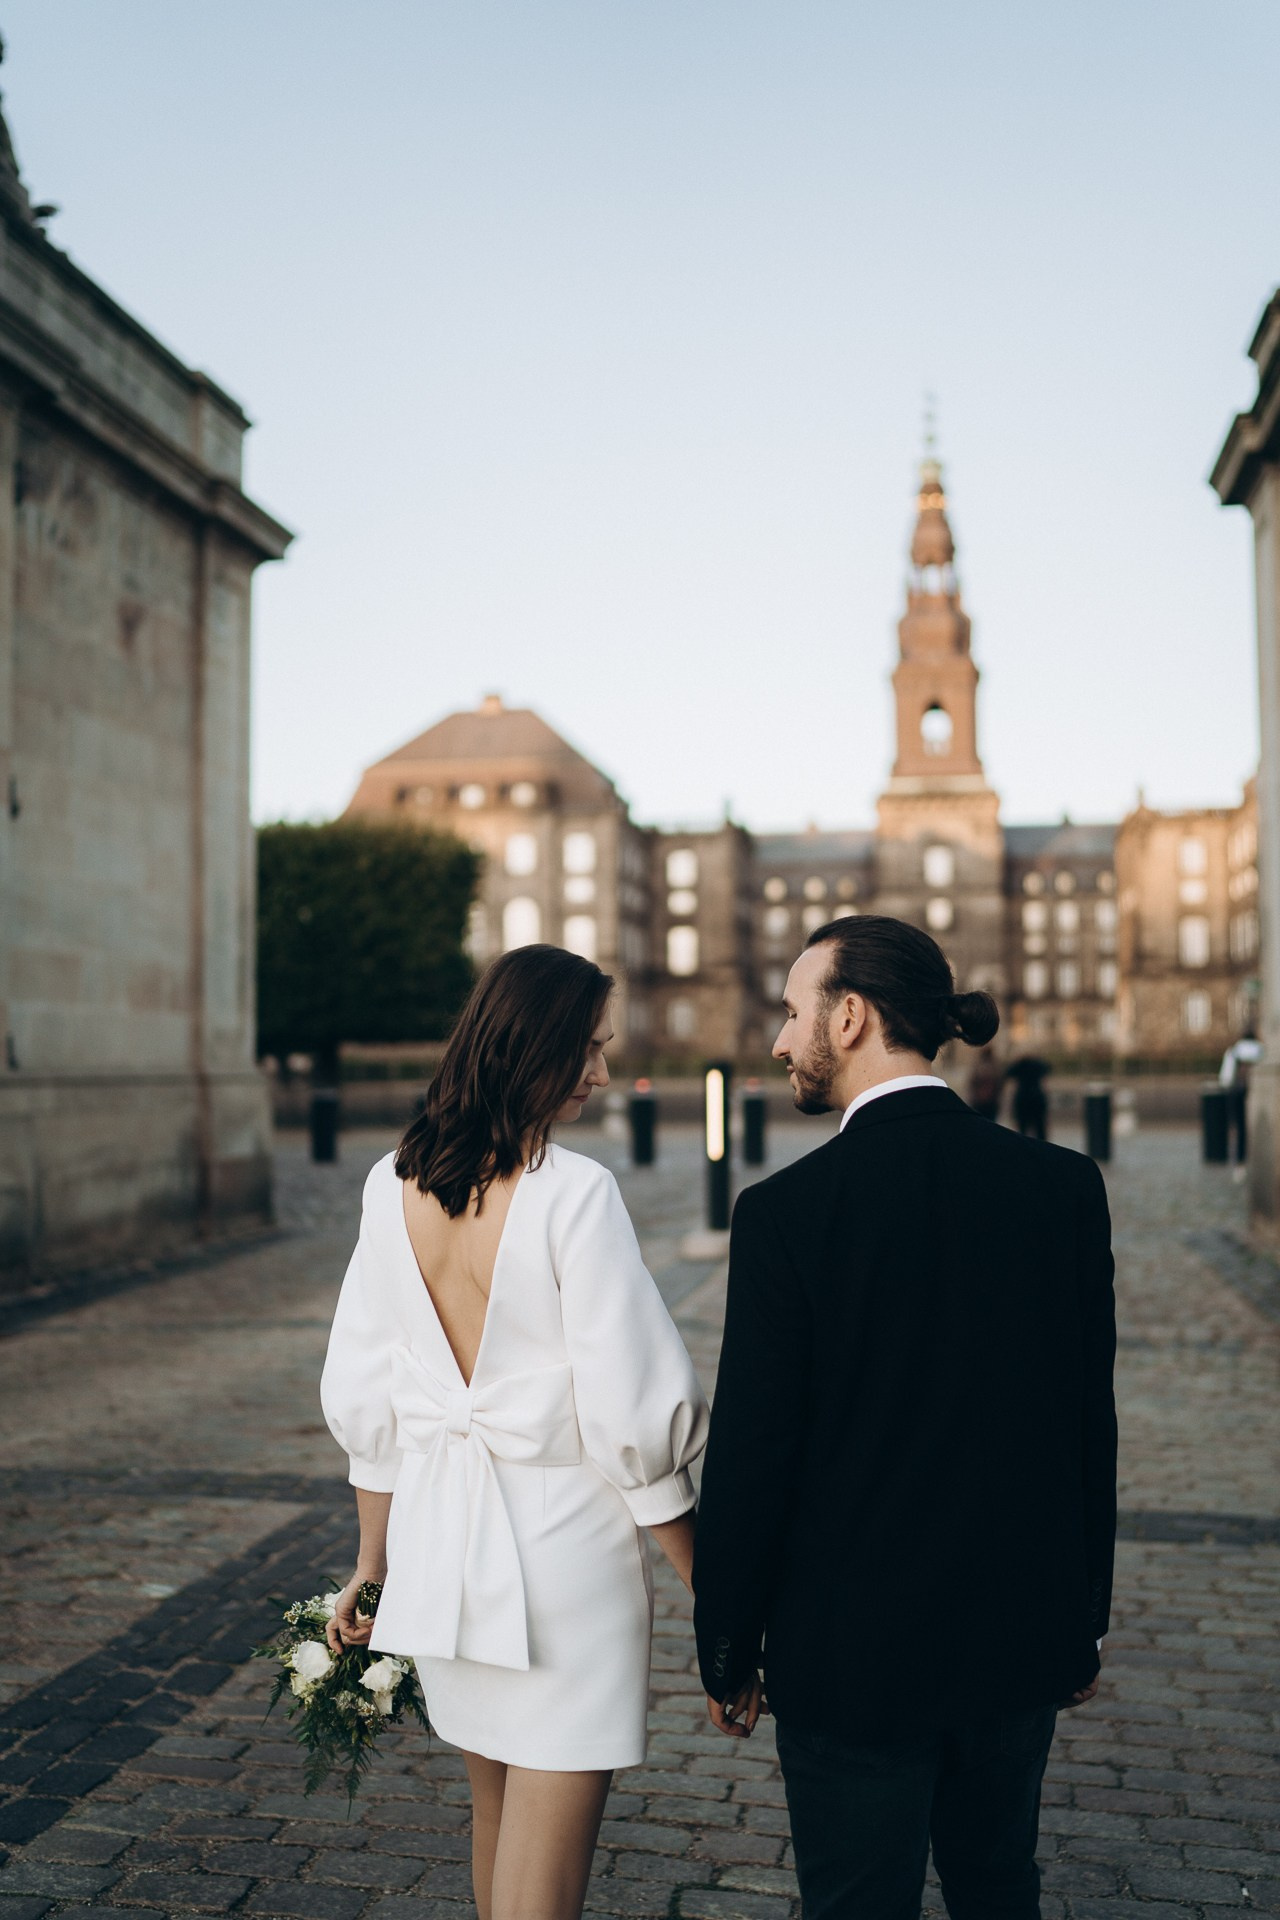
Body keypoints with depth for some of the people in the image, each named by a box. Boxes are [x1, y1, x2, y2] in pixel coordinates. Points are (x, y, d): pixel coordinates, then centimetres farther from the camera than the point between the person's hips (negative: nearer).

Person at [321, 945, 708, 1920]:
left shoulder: (395, 1184, -1)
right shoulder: (574, 1193, -18)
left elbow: (365, 1398, 6)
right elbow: (629, 1416, -17)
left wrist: (373, 1564, 17)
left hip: (441, 1535, 6)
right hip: (563, 1539, -6)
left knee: (495, 1816, 26)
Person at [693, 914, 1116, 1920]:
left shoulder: (788, 1210, -18)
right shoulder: (1066, 1185, -5)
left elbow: (752, 1454, -14)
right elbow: (1093, 1420, 1)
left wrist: (727, 1656, 0)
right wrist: (1083, 1624, 13)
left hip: (853, 1650, -4)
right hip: (1022, 1640, 4)